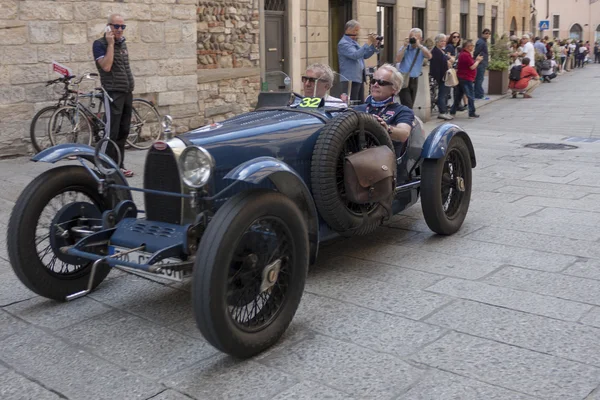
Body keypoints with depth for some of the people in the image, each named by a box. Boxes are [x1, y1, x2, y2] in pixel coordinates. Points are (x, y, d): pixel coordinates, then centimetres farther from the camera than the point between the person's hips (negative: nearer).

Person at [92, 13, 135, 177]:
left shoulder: (122, 42, 14)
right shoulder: (100, 44, -8)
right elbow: (106, 66, -22)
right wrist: (110, 43, -20)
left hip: (127, 92, 7)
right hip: (114, 93, -7)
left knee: (123, 132, 10)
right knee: (113, 133, -8)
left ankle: (119, 165, 17)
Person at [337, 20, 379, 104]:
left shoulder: (354, 42, 18)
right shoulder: (343, 43, -11)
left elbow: (365, 56, 20)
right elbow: (355, 55, -25)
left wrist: (373, 45, 7)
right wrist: (368, 43, -24)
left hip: (360, 78, 10)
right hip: (351, 79, -10)